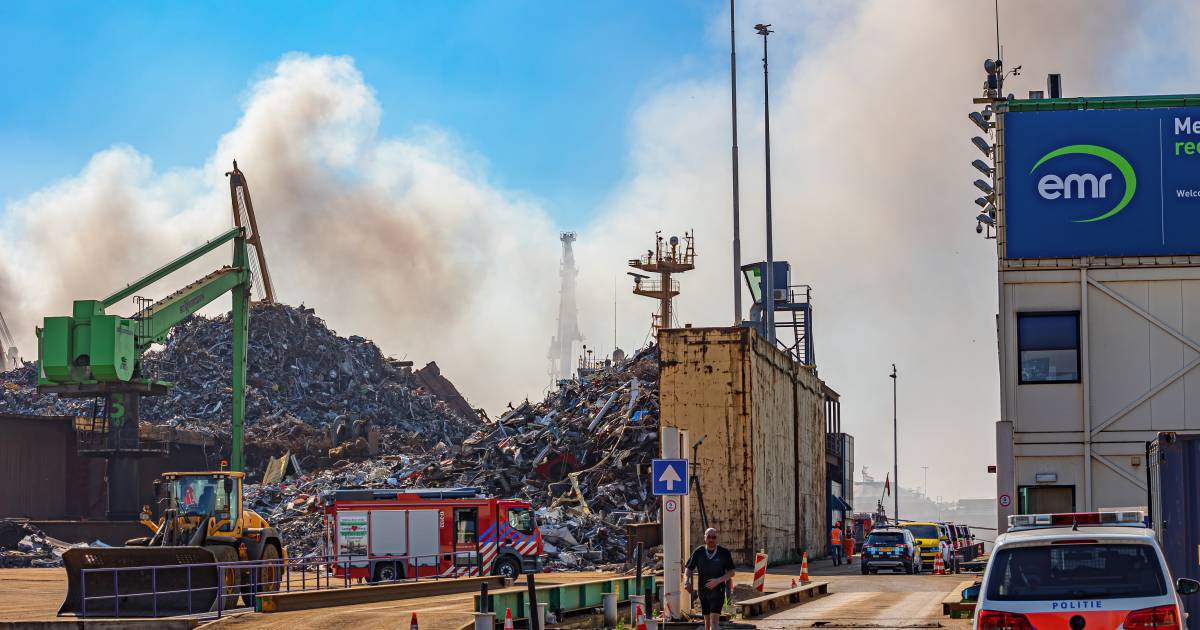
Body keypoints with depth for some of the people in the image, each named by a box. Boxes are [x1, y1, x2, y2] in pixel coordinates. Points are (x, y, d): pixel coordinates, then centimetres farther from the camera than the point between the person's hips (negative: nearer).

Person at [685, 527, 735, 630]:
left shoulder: (724, 553, -4)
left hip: (718, 590, -3)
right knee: (707, 619, 13)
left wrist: (718, 580, -17)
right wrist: (687, 581, -8)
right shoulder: (698, 552, 1)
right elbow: (690, 569, 11)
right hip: (703, 590, 3)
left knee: (714, 619, -16)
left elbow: (731, 572, -2)